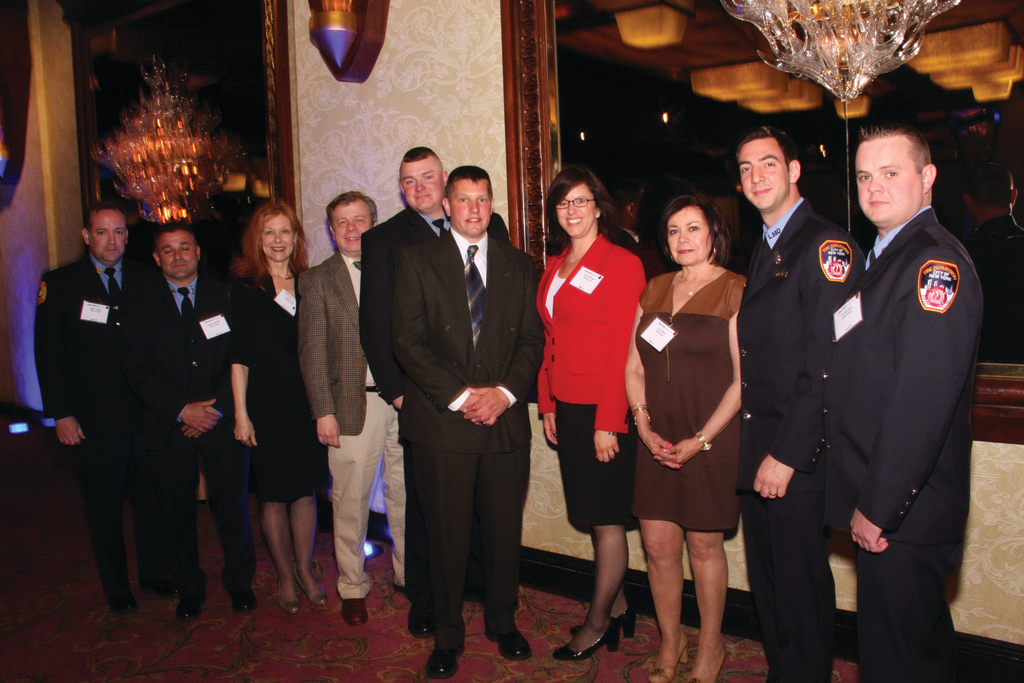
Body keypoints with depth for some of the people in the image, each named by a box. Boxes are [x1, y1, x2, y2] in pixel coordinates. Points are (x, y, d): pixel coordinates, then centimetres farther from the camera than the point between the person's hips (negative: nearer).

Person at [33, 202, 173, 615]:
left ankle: (154, 575, 30)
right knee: (104, 508, 9)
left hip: (147, 414, 2)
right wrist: (61, 414, -6)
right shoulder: (59, 283, -1)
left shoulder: (147, 280, 5)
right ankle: (116, 588, 26)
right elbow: (48, 354, -1)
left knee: (152, 498, 12)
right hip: (96, 421, -2)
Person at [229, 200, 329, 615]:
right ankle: (285, 576, 24)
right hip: (266, 405, -2)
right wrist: (241, 413, -6)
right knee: (274, 496, 6)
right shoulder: (245, 288, -1)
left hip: (308, 402, 2)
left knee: (306, 489, 9)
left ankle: (305, 570, 25)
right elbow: (238, 357, -2)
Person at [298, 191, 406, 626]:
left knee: (406, 493, 9)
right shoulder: (317, 280, 4)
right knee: (350, 500, 5)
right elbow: (312, 352, 0)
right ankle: (353, 587, 22)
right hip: (354, 405, -2)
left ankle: (409, 573, 27)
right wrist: (323, 412, -7)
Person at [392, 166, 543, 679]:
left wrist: (505, 392, -8)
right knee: (447, 535, 6)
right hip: (441, 422, -2)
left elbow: (532, 339, 8)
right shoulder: (417, 260, 4)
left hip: (505, 420, 2)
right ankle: (447, 635, 24)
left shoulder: (518, 265, 12)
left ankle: (502, 622, 32)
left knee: (505, 531, 11)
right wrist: (459, 397, -12)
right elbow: (408, 341, -4)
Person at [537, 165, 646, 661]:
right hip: (566, 410, 7)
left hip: (604, 411, -7)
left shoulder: (621, 264, -9)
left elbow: (622, 349, -13)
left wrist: (607, 423, -16)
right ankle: (617, 609, 29)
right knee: (592, 516, 14)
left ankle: (597, 623, 18)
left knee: (606, 519, 3)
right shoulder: (555, 266, 13)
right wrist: (547, 404, 10)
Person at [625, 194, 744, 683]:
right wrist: (644, 426, -2)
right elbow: (634, 368, 11)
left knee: (704, 545, 7)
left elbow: (743, 380, -10)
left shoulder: (735, 292, -6)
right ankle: (670, 642, 28)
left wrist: (701, 440, -14)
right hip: (656, 441, 5)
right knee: (658, 545, 7)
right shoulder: (654, 290, 11)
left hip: (713, 441, -4)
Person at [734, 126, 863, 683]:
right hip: (758, 449, 8)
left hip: (799, 455, -8)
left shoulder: (826, 245, -12)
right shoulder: (763, 251, 17)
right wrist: (756, 448, 9)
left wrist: (787, 454, -19)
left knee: (800, 588, 4)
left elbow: (826, 366, -19)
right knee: (765, 580, 18)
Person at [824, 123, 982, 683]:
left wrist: (878, 507, -20)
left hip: (903, 512, -9)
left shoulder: (936, 261, -16)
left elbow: (923, 399, -24)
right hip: (879, 499, 9)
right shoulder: (882, 256, 15)